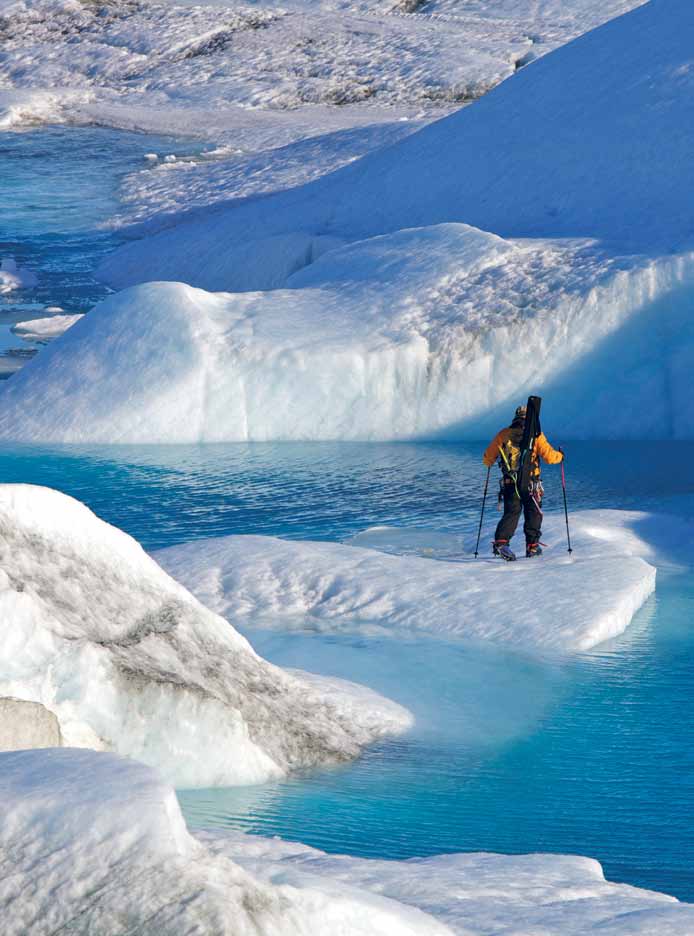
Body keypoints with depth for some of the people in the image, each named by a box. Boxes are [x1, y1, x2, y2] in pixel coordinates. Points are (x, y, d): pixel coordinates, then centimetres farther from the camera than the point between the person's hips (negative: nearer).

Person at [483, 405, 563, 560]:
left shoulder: (503, 435, 3)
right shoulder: (535, 435, -4)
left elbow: (487, 459, 6)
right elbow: (549, 457, -7)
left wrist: (489, 462, 30)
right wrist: (559, 455, 14)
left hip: (509, 483, 2)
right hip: (530, 483, -2)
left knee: (511, 513, 4)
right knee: (534, 513, 14)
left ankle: (501, 542, -18)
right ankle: (532, 546, 13)